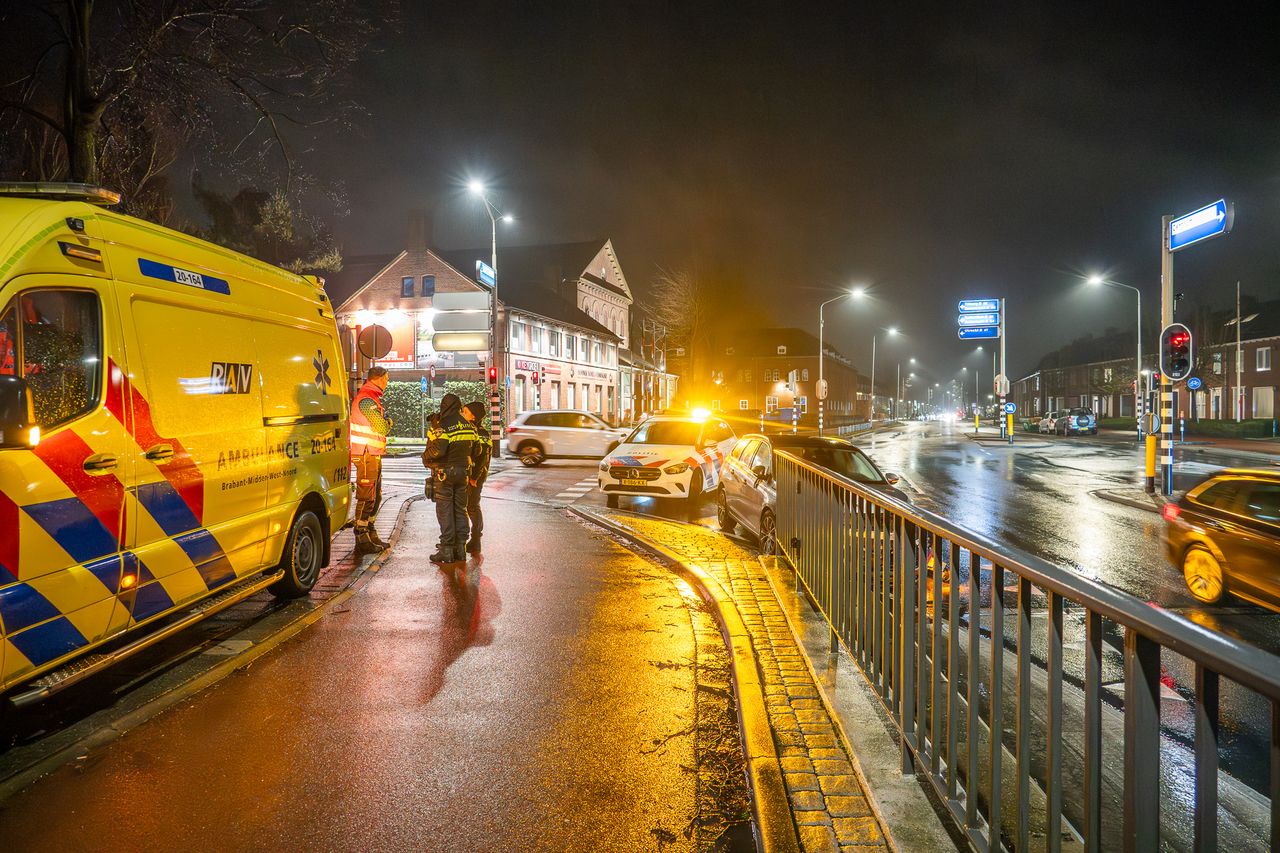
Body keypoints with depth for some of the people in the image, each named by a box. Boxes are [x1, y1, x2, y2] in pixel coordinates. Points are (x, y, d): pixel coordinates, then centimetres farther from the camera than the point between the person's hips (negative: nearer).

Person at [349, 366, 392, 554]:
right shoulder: (366, 399, -16)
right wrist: (389, 422, 0)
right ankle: (361, 540, -4)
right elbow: (382, 427, -20)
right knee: (366, 497, -7)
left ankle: (370, 534, 26)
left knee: (375, 496, 17)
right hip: (366, 455, -10)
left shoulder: (371, 398, 19)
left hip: (373, 455, 10)